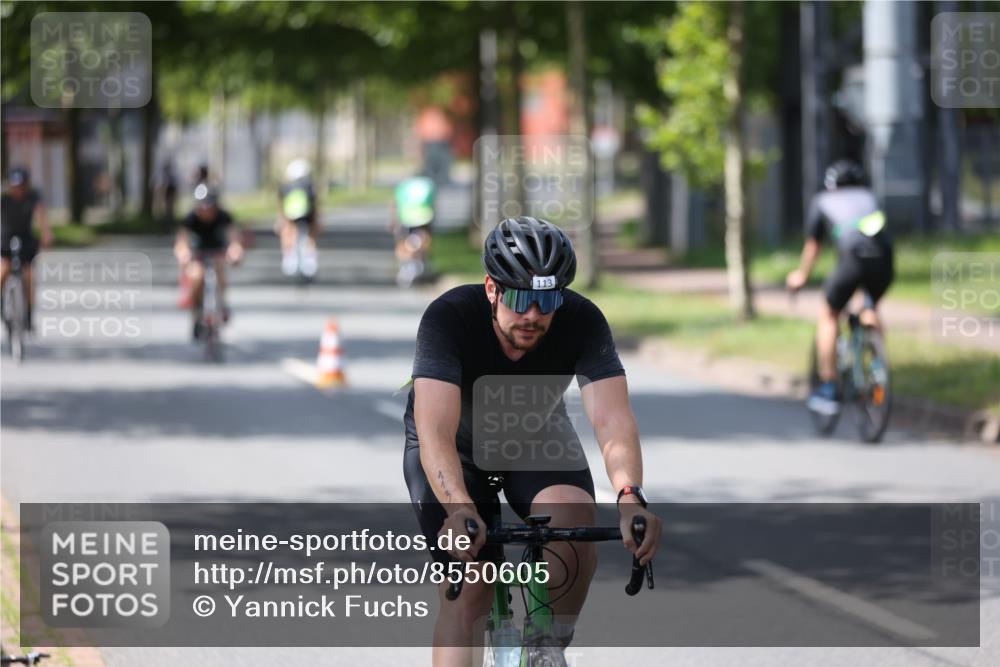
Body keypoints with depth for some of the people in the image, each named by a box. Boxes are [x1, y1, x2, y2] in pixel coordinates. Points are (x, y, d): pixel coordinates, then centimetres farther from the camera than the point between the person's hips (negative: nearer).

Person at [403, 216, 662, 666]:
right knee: (467, 595, -13)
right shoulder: (448, 318, -35)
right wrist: (460, 510, -63)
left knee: (575, 520, -29)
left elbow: (613, 421, -38)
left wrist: (630, 497, -58)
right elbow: (435, 432, -46)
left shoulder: (582, 322, -29)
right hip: (457, 447, -1)